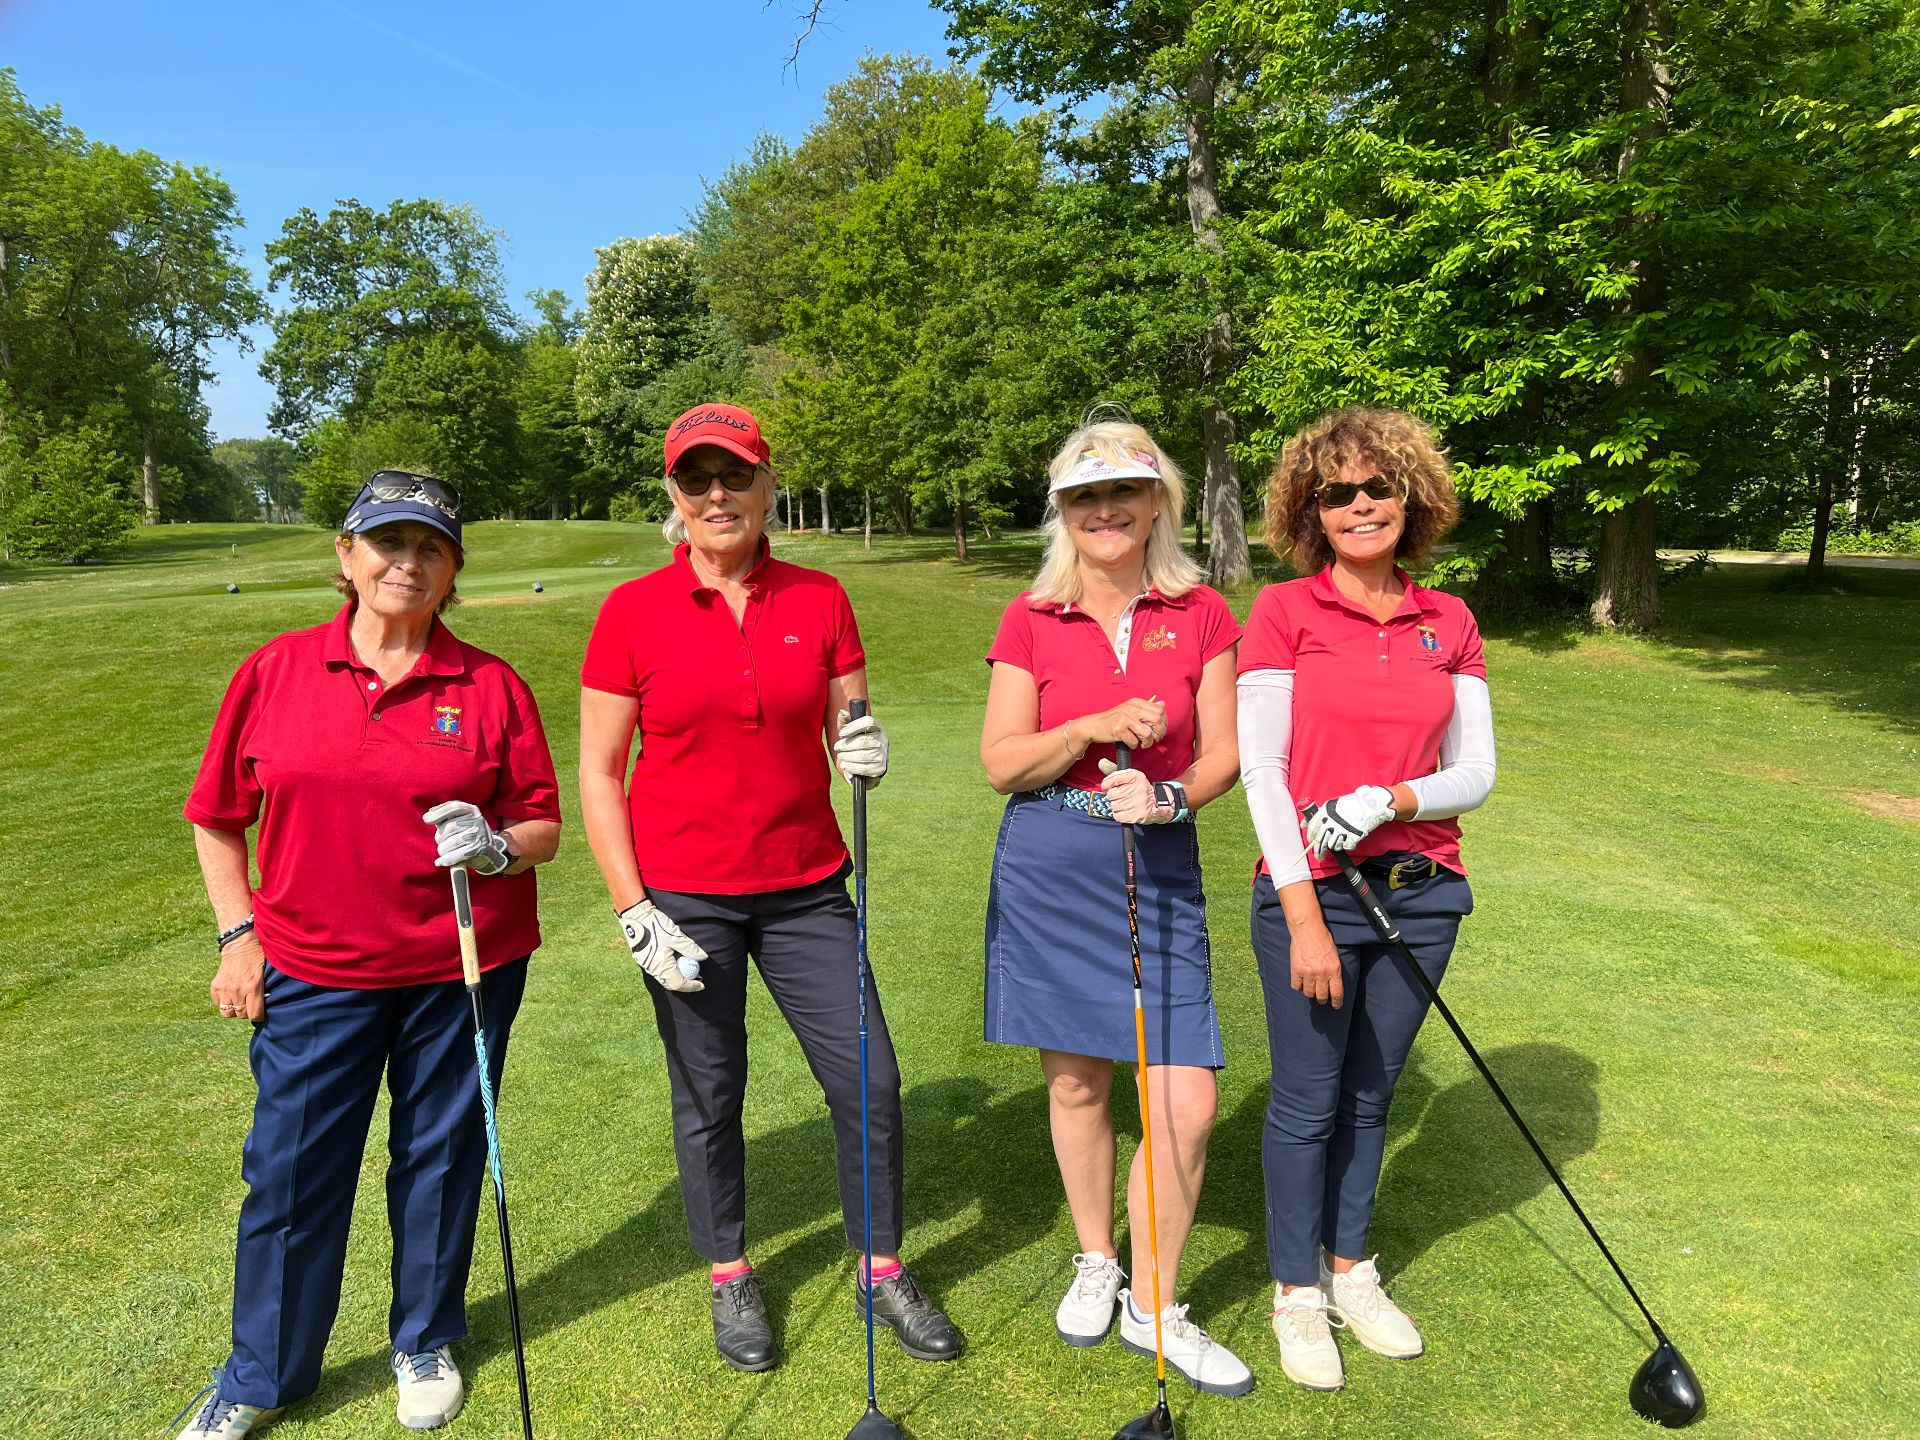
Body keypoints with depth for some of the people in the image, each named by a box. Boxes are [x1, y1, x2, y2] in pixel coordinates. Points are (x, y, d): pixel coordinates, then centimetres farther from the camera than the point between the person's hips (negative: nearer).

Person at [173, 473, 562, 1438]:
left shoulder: (490, 687, -6)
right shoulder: (275, 670, -2)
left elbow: (543, 828, -1)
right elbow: (216, 817, 8)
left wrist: (497, 847, -21)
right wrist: (239, 933, 2)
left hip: (463, 969, 0)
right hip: (313, 972, 1)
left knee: (439, 1157, 14)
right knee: (289, 1169, 11)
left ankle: (426, 1342, 39)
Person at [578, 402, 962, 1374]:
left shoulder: (819, 601, 1)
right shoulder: (631, 613, -5)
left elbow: (845, 736, 7)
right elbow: (598, 774, -3)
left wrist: (864, 754, -17)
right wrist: (633, 912, -9)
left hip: (804, 888, 2)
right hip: (682, 897, -2)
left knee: (870, 1079, 3)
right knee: (708, 1097, 11)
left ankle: (883, 1274, 27)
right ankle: (730, 1280, 35)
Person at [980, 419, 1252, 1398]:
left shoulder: (1202, 616, 4)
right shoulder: (1031, 620, 1)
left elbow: (1221, 754, 3)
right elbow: (1000, 763, -2)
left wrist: (1170, 796, -17)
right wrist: (1092, 728, -18)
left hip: (1160, 868, 1)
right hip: (1049, 870, 0)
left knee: (1188, 1099, -3)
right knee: (1076, 1080, 11)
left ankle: (1152, 1305, 19)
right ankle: (1095, 1263, 36)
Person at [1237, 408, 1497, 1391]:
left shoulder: (1448, 623, 6)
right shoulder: (1282, 612, -6)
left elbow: (1475, 773, 4)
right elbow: (1261, 769, -9)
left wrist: (1389, 801, -17)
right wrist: (1304, 916, -13)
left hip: (1419, 895, 4)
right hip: (1311, 894, -3)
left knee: (1371, 1096, 17)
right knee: (1307, 1103, 7)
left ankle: (1350, 1270, 37)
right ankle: (1297, 1292, 28)